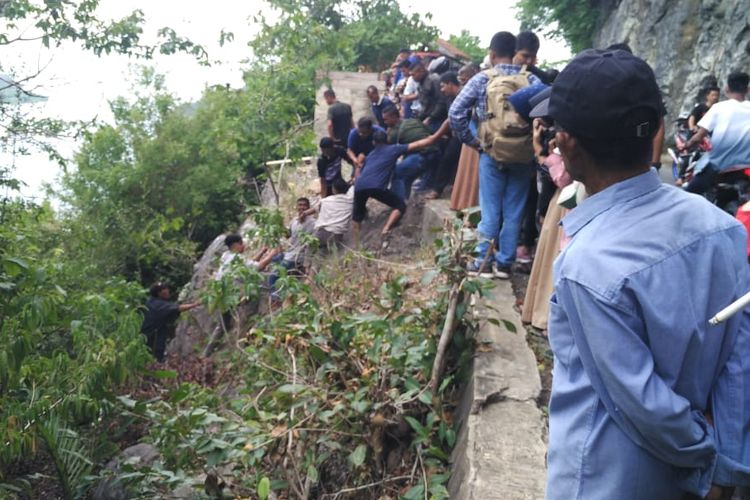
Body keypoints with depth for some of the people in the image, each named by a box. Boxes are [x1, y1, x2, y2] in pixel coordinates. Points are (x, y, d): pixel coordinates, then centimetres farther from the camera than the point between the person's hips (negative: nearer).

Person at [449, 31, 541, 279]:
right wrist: (534, 139, 0)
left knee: (490, 210, 6)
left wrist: (471, 141, 0)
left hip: (492, 153, -1)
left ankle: (484, 262, 11)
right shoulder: (531, 80, 0)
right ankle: (505, 263, 15)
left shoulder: (482, 79, -3)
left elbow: (456, 112, -8)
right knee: (513, 212, 9)